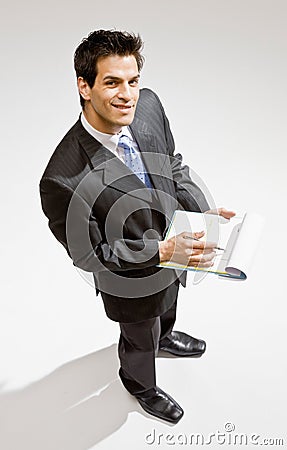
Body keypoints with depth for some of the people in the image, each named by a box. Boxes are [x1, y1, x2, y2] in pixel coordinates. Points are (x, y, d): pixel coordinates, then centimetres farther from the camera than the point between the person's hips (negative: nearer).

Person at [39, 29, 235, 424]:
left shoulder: (149, 106, -21)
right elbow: (87, 253, -25)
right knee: (140, 339, 26)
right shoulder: (64, 179, -39)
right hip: (131, 281, -5)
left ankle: (164, 337, 74)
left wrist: (204, 211, -11)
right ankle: (140, 383, 63)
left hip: (174, 248, 6)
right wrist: (160, 251, -31)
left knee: (168, 307, 38)